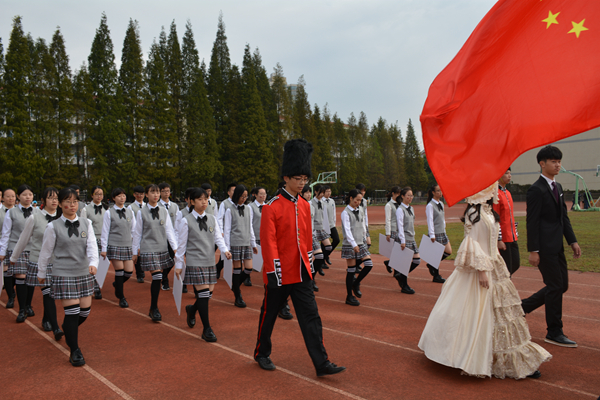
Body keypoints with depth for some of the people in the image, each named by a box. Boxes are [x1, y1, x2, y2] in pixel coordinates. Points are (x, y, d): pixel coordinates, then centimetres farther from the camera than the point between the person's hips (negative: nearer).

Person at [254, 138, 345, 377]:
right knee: (269, 315, 13)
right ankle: (262, 354, 34)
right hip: (280, 274, -5)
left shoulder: (305, 205, 6)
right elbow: (268, 243, -16)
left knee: (311, 317, 3)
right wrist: (273, 274, -17)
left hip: (301, 273, 5)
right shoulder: (272, 207, -14)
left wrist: (309, 264, 15)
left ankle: (321, 363, 8)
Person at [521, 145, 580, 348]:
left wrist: (573, 241, 12)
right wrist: (533, 250, -19)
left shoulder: (558, 187, 15)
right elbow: (532, 222, -16)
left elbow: (564, 216, 18)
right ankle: (554, 333, 11)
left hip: (557, 247, 9)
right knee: (555, 286, -2)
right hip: (545, 247, -9)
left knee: (561, 285, 13)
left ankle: (523, 306, 26)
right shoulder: (536, 190, -13)